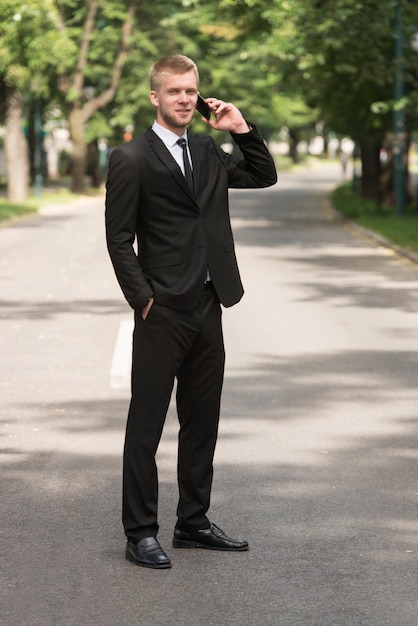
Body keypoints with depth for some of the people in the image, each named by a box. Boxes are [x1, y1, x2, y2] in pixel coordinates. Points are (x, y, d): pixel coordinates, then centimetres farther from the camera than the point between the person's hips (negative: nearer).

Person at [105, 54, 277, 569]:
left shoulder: (207, 153, 12)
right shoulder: (131, 159, -7)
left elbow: (265, 176, 20)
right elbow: (119, 241, -8)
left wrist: (241, 129, 7)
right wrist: (144, 300, -13)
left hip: (207, 310, 7)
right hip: (162, 314, -7)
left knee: (202, 423, 13)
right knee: (145, 426, -1)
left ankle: (193, 522, 24)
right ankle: (140, 534, 4)